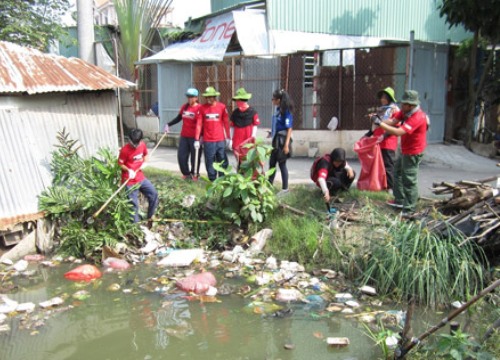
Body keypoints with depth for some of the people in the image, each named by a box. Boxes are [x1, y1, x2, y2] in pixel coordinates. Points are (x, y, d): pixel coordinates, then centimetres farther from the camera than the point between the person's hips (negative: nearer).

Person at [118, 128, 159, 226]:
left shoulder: (143, 145, -2)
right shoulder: (125, 150, -19)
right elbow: (120, 164, -11)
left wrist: (144, 162, -3)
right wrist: (128, 170, -27)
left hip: (141, 177, 6)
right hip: (130, 181, -6)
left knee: (154, 194, 4)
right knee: (134, 204, -2)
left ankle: (150, 218, 21)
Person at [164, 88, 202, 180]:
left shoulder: (199, 108, -11)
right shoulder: (184, 107, 10)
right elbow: (178, 118, 21)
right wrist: (168, 125, 14)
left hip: (194, 137, -6)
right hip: (184, 136, 6)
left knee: (195, 157, 4)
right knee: (181, 156, 5)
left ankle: (194, 174, 22)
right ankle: (186, 173, 23)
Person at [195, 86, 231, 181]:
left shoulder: (222, 107, 0)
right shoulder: (202, 108, 1)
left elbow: (226, 123, 5)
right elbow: (199, 124, 0)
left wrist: (228, 138, 5)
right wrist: (197, 139, -4)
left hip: (220, 140, 0)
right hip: (207, 140, 0)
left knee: (223, 161, 4)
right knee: (210, 161, 5)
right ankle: (212, 180, 15)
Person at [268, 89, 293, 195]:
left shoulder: (286, 112, -16)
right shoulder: (278, 110, 7)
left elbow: (289, 129, -18)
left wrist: (286, 144, -21)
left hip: (282, 141, -8)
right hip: (276, 140, 8)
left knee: (282, 164, 1)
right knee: (272, 163, 15)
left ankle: (285, 188, 13)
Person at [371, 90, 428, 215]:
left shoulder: (417, 117, -29)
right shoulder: (405, 111, 0)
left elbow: (398, 132, -37)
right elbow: (393, 122, -5)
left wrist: (380, 123, -36)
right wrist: (380, 120, -24)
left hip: (413, 152, -10)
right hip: (405, 150, 10)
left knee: (409, 180, -5)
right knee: (398, 172, 22)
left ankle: (409, 209, 3)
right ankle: (400, 200, 34)